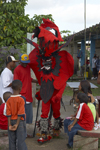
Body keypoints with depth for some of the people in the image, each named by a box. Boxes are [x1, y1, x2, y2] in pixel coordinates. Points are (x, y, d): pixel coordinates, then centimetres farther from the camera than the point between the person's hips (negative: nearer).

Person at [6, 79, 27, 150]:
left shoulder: (9, 100, -1)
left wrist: (9, 125, -3)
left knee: (12, 140, 11)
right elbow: (20, 113, -16)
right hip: (20, 121, -4)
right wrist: (17, 124, -12)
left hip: (12, 121, 4)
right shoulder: (21, 99, -13)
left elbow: (8, 113, -4)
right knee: (21, 140, -2)